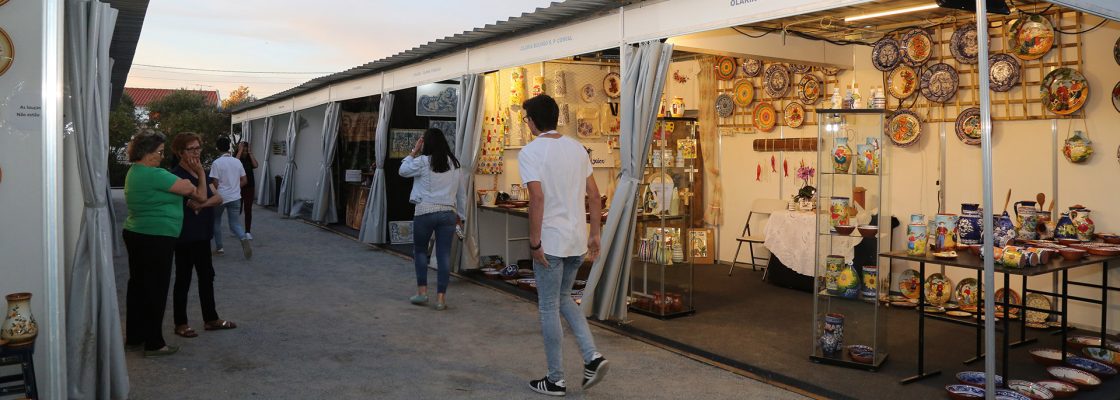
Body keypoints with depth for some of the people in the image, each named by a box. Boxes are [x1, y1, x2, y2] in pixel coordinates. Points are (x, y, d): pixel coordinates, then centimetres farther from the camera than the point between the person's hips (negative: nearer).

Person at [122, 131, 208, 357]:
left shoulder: (134, 171, 12)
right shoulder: (153, 175, -19)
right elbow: (187, 188, -13)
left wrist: (195, 171, 2)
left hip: (135, 235, 10)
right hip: (155, 239, -10)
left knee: (137, 284, 16)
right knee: (156, 289, -2)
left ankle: (134, 337, 27)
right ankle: (154, 344, 4)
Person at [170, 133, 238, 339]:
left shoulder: (200, 172, 11)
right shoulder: (177, 175, -13)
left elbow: (218, 197, -1)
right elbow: (199, 199, -21)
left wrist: (202, 204, -18)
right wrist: (200, 173, -21)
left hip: (202, 234, 8)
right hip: (185, 236, -8)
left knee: (207, 276, 13)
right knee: (183, 278, 3)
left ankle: (211, 319, 24)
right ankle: (180, 324, 14)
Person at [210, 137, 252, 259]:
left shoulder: (217, 163, -10)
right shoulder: (237, 162, 4)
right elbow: (244, 181, 8)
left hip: (220, 197, -3)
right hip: (235, 197, 3)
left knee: (216, 221, 18)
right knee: (235, 224, 5)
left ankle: (219, 248, 21)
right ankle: (244, 239, -26)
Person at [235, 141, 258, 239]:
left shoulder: (249, 159, 7)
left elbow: (255, 165, -13)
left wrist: (250, 153, -9)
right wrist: (240, 150, -18)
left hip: (249, 187, 2)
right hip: (238, 187, -1)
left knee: (248, 210, -2)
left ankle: (248, 232, 2)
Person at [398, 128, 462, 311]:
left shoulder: (423, 161, -6)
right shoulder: (453, 163, 7)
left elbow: (403, 171, 8)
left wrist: (414, 151, 12)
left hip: (425, 212, -3)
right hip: (448, 212, 3)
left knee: (420, 250, 16)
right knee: (444, 254, 3)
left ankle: (422, 291, 14)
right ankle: (441, 297, 4)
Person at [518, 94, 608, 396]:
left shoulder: (530, 152, -11)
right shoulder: (576, 147, 8)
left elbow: (537, 197, -21)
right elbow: (594, 194, 8)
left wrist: (534, 242, -15)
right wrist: (594, 234, 14)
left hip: (551, 241, -6)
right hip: (578, 240, 6)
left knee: (549, 309, 6)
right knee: (564, 298, 23)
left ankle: (555, 380, 15)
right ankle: (592, 356, 10)